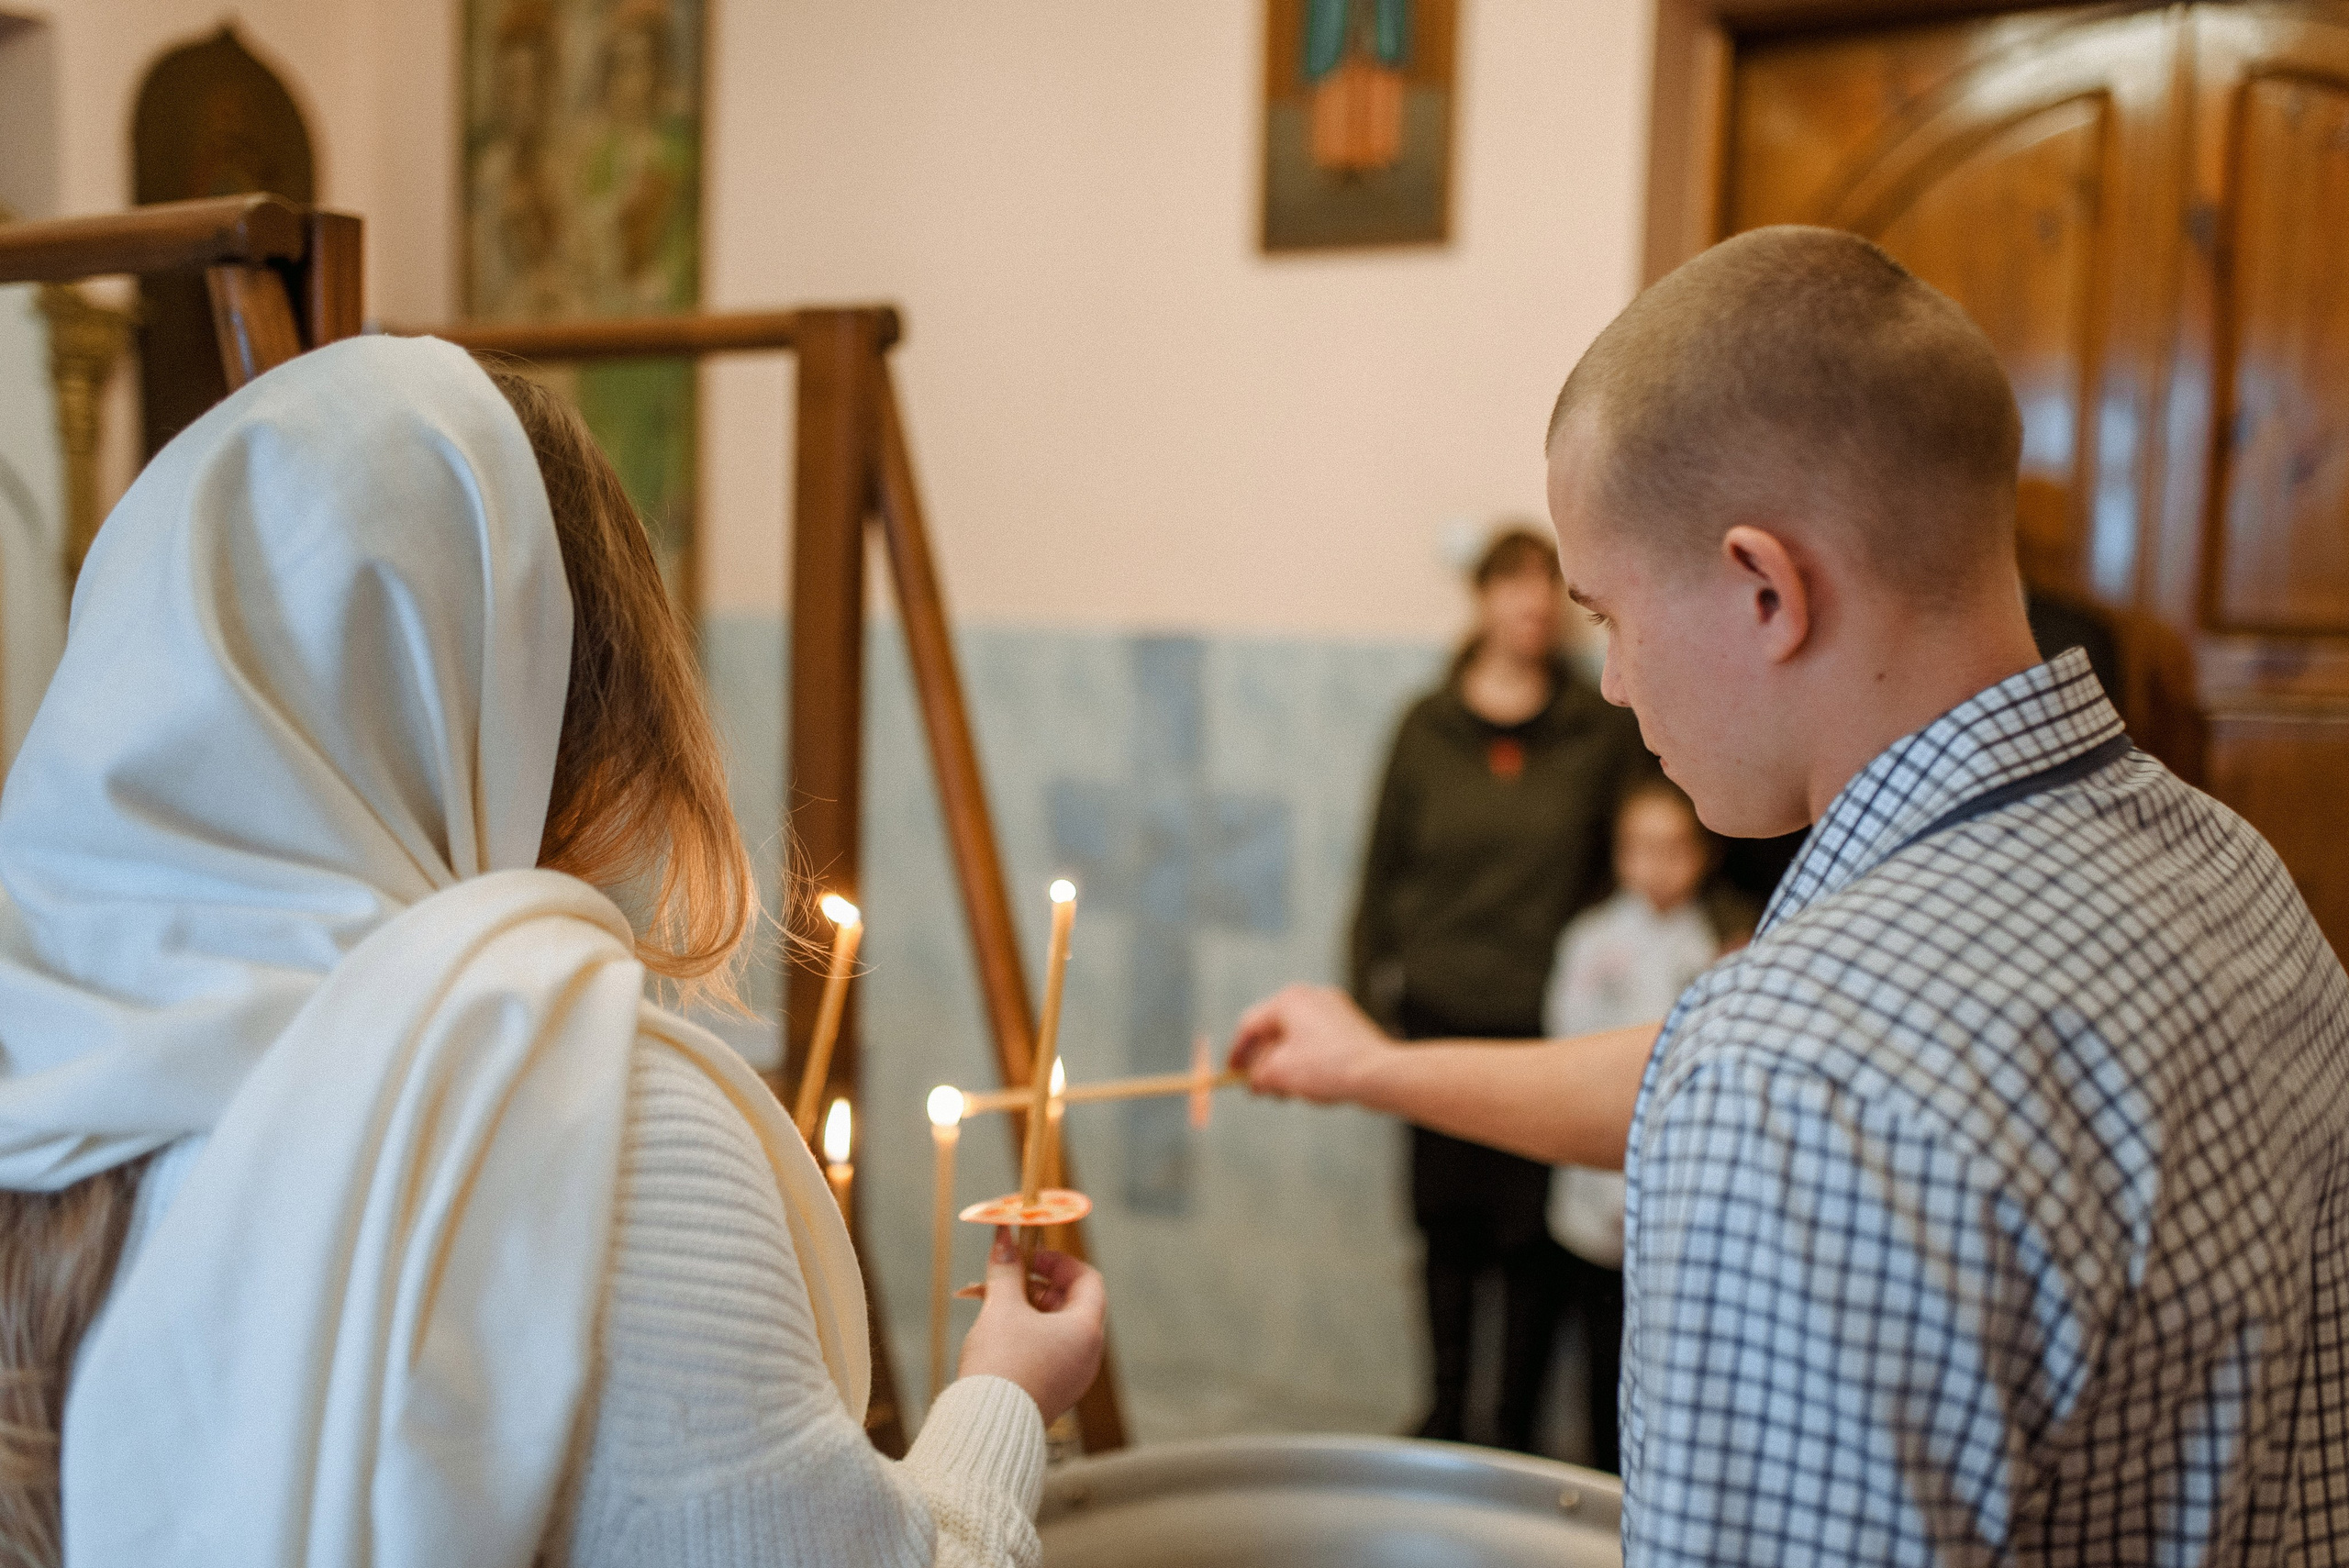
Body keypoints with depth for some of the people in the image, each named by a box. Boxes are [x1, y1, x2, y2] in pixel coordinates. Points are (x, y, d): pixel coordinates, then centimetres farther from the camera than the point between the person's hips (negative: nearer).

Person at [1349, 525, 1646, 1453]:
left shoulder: (1599, 731, 2)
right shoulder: (1429, 727, 4)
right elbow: (1382, 871, 7)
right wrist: (1375, 1003, 4)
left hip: (1548, 1026, -1)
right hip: (1437, 1014, 1)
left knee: (1529, 1235, 4)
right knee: (1448, 1223, 10)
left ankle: (1517, 1430, 20)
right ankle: (1445, 1412, 27)